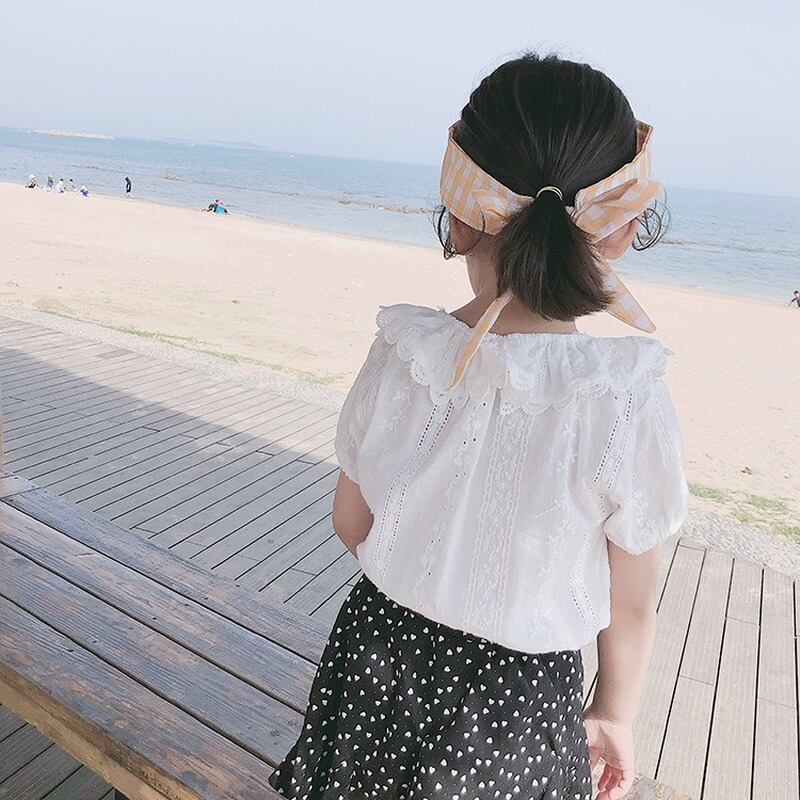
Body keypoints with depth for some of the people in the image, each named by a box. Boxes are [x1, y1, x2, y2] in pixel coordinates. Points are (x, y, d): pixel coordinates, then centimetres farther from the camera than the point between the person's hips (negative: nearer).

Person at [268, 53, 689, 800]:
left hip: (379, 655, 2)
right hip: (515, 697, -1)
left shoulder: (397, 360, -18)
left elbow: (352, 525, -4)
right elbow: (630, 606, -10)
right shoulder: (629, 407, -23)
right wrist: (614, 715, 9)